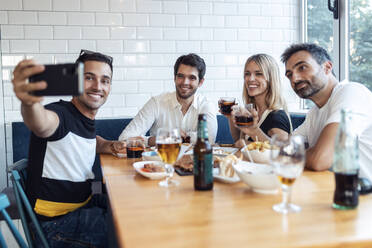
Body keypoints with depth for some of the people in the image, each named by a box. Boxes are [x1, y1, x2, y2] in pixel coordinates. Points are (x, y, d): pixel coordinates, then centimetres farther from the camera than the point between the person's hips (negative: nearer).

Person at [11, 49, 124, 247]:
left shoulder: (87, 118, 6)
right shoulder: (61, 113, -19)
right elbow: (41, 124, -44)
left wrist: (106, 145, 7)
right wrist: (29, 103, -67)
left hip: (84, 203, 9)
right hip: (56, 221, -9)